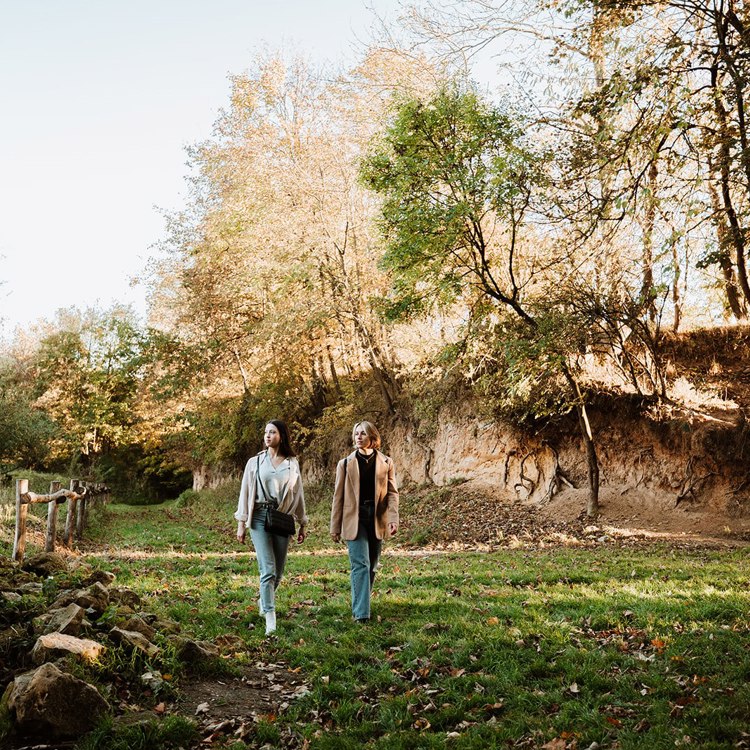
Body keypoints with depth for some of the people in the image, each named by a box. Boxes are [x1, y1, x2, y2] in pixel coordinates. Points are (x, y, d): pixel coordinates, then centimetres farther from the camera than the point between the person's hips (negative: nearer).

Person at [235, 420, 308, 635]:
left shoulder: (292, 464, 9)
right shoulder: (255, 462, 6)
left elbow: (298, 495, 13)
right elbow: (245, 492, 6)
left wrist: (302, 524, 13)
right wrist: (241, 523, 0)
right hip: (260, 517, -2)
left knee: (278, 570, 7)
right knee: (267, 569, -13)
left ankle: (264, 601, 35)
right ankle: (270, 618, -13)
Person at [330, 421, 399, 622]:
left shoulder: (386, 463, 4)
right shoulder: (345, 464, 3)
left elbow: (392, 493, 3)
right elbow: (338, 497, 5)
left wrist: (393, 519, -10)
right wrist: (335, 527, 3)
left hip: (377, 521, 2)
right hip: (354, 520, -2)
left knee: (372, 566, 10)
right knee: (361, 565, -10)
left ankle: (360, 603, 27)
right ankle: (361, 612, -10)